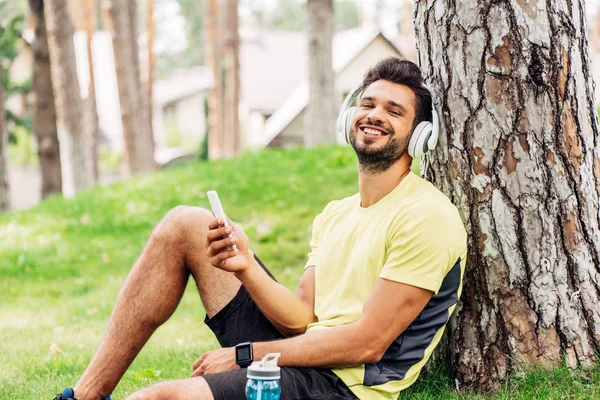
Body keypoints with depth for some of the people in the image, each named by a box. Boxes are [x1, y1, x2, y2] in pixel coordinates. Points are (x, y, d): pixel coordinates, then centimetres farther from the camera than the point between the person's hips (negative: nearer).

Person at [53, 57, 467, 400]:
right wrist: (245, 266, -14)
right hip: (299, 351, 8)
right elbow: (302, 319, 6)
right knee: (185, 224, 0)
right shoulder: (334, 215, 16)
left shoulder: (427, 216, -11)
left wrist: (245, 355, -12)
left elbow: (367, 344, -16)